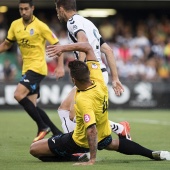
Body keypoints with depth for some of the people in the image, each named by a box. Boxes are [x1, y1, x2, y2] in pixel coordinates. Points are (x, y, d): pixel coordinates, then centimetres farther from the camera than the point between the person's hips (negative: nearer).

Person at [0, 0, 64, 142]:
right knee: (31, 105, 4)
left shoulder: (40, 26, -12)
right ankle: (57, 133, 14)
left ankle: (43, 126, -10)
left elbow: (57, 45, -9)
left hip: (38, 67, -7)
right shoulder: (15, 25, 6)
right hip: (27, 68, 7)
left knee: (19, 95, -21)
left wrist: (60, 66, -18)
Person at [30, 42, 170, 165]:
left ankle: (74, 157, -12)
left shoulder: (83, 100, -38)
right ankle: (153, 154, 37)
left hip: (80, 142, -7)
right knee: (111, 144, 43)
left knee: (34, 149, -6)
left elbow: (92, 131, -42)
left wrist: (92, 159, -41)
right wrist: (63, 48, -17)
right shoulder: (99, 82, -19)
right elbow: (88, 47, -11)